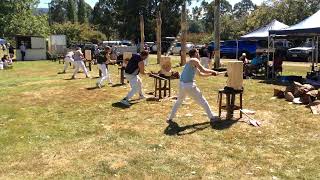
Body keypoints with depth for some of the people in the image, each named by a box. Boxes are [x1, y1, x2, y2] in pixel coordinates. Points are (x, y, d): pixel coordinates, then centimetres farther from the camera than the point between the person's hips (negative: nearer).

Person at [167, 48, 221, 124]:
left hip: (182, 84, 8)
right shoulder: (194, 60, -4)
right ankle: (212, 117, 15)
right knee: (203, 101, 6)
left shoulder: (192, 63, 22)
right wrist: (212, 71, 6)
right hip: (189, 85, -8)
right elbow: (203, 70, -9)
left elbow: (201, 73, 27)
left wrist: (211, 74, 25)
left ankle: (170, 118, 23)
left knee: (179, 101, 24)